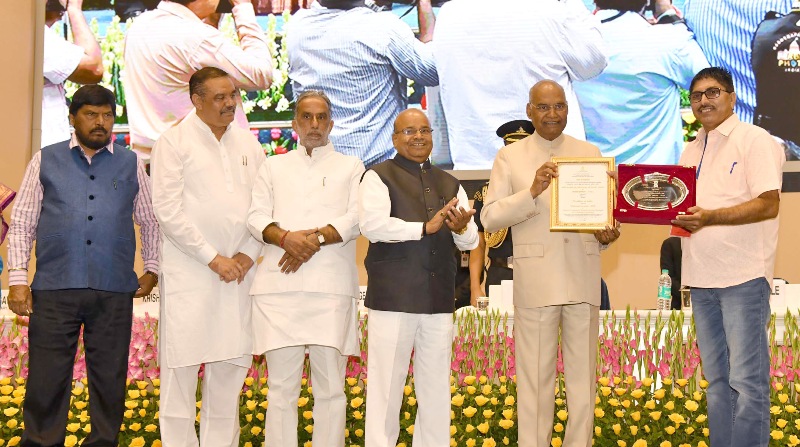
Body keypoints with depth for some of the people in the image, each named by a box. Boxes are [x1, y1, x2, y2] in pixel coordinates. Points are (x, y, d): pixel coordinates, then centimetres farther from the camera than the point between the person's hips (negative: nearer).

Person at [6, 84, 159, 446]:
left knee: (109, 383, 6)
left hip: (114, 292, 1)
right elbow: (21, 224, 8)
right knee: (46, 382, 1)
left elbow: (151, 221, 21)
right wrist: (18, 279, 0)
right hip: (54, 290, -1)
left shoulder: (131, 165, 12)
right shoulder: (46, 161, 9)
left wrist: (151, 270, 14)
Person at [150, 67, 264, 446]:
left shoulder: (248, 144, 13)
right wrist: (214, 259, -10)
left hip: (238, 272, 5)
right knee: (181, 367, -3)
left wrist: (248, 254, -3)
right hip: (190, 271, -4)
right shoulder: (174, 141, -2)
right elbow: (168, 211, -8)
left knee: (231, 364, 7)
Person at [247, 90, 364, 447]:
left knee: (330, 386, -1)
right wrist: (286, 238, -12)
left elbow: (356, 219, 2)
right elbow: (256, 217, 8)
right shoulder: (274, 167, 20)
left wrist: (316, 239, -12)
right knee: (281, 386, 0)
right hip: (279, 284, 1)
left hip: (331, 285, -1)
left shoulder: (351, 167, 16)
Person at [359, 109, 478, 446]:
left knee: (436, 387, 10)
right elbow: (371, 225, -15)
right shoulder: (379, 177, 2)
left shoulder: (450, 185, 18)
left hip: (439, 300, 5)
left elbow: (471, 242, 11)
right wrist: (425, 227, -15)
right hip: (393, 298, -5)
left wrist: (462, 229, -12)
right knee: (386, 387, -1)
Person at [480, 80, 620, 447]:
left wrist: (607, 234, -10)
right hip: (535, 278, -2)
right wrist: (532, 192, -18)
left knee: (583, 373, 7)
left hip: (584, 276, 2)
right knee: (535, 375, 3)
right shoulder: (509, 157, 5)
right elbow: (489, 218, -4)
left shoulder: (590, 153, 12)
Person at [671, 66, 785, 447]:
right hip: (701, 277, 7)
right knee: (716, 380, 13)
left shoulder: (755, 140, -6)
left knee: (746, 381, -6)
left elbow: (768, 204, -15)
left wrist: (709, 217, -25)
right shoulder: (692, 151, 17)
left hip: (742, 276, -7)